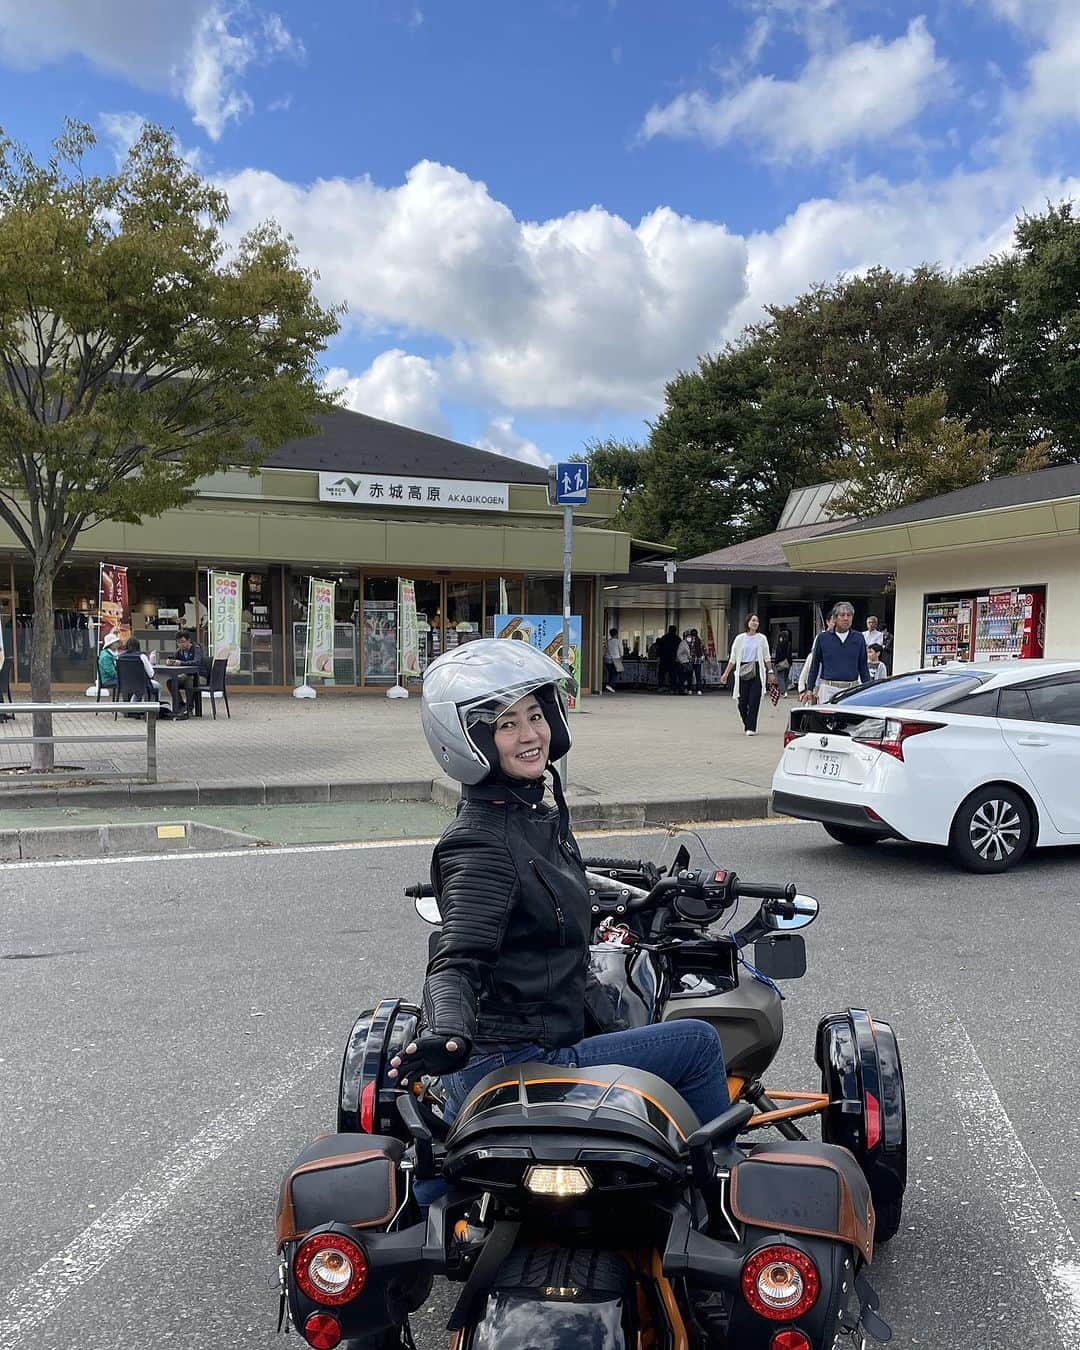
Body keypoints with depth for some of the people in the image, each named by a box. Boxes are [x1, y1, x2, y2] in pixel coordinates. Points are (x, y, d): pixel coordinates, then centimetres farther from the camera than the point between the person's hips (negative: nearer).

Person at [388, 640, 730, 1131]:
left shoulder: (539, 816, 7)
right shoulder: (480, 842, -22)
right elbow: (459, 962, -29)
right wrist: (448, 1034, -46)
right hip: (511, 1068, -9)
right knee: (697, 1043, -5)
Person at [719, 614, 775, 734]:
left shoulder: (762, 638, 6)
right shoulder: (740, 638, 6)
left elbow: (767, 658, 11)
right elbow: (733, 658, 8)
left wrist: (770, 672, 8)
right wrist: (726, 673, 5)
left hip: (757, 672, -1)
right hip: (743, 672, 1)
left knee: (754, 701, -7)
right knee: (742, 702, 0)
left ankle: (751, 728, -1)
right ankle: (747, 725, 23)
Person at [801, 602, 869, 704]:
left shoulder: (858, 638, 9)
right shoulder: (823, 638, 5)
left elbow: (863, 667, 13)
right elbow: (814, 666, 11)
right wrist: (809, 689, 7)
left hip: (852, 689, 1)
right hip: (828, 689, -1)